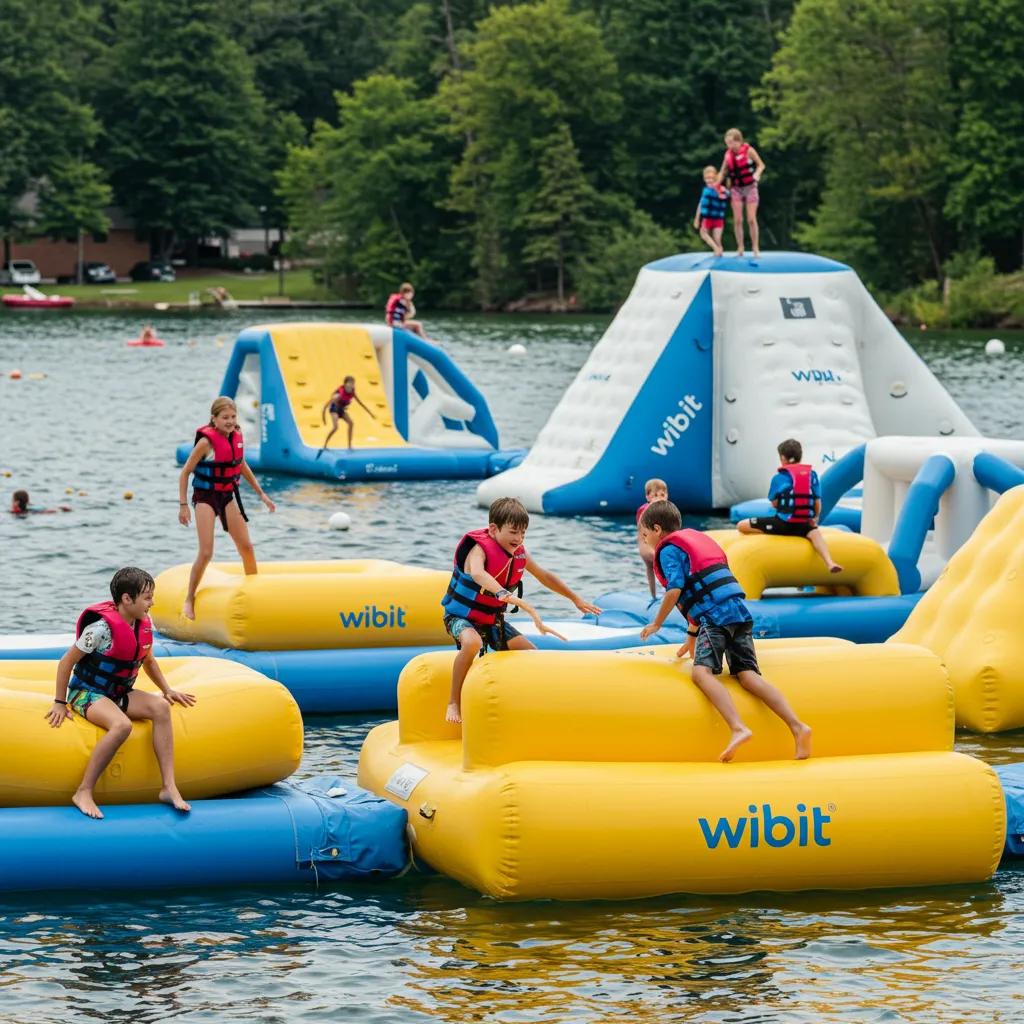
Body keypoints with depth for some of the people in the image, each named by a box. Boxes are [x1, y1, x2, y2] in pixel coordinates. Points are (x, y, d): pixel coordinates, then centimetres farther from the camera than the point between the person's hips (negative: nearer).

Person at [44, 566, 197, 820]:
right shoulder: (102, 627, -21)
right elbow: (66, 662, -15)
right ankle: (84, 792, -30)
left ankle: (169, 787, -23)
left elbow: (148, 661, 21)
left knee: (160, 707, -20)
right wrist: (60, 703, -13)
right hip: (87, 693, -7)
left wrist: (167, 690, 16)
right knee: (122, 725, -36)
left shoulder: (145, 625, 1)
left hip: (120, 694, 7)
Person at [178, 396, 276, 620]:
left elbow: (242, 467, 16)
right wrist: (183, 505, -17)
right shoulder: (206, 441, -19)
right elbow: (185, 473, -14)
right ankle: (189, 600, 4)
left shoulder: (236, 438, -1)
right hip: (205, 497, -6)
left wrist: (261, 494, 18)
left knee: (246, 547, 7)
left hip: (228, 496, 6)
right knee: (206, 553, -10)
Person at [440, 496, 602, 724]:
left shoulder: (519, 554, -3)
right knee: (472, 643, -40)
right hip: (462, 616, -7)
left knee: (532, 654, 0)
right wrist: (504, 594, -67)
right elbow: (477, 574, -50)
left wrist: (576, 599, 20)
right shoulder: (479, 549, -26)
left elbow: (544, 576, 15)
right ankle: (454, 703, -26)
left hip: (493, 620, 8)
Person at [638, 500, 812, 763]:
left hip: (715, 616, -8)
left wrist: (656, 624, 4)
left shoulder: (669, 549, 5)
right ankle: (797, 726, -27)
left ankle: (738, 728, -45)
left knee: (702, 672, -21)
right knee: (747, 674, -6)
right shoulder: (698, 540, 33)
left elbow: (675, 590, -9)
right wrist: (692, 636, 43)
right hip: (740, 613, 8)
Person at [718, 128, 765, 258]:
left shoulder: (748, 150, -11)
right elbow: (723, 172, 10)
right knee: (737, 220, -2)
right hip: (736, 189, 3)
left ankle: (756, 248, 3)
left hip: (750, 188, -3)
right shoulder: (728, 154, 0)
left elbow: (761, 165, -3)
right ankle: (740, 248, 7)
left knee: (751, 219, -5)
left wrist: (757, 173, -23)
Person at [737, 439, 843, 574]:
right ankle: (829, 563, -37)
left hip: (783, 524, -3)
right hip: (804, 525, 3)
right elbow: (817, 502, 9)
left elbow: (774, 503, 3)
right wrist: (815, 518, 26)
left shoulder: (779, 478, -2)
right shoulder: (812, 475, 8)